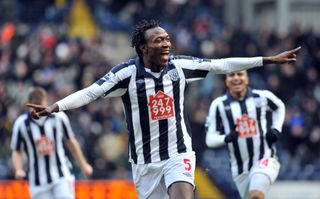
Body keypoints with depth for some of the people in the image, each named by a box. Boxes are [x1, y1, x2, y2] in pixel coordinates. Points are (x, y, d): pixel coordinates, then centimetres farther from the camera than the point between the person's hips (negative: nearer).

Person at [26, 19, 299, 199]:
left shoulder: (180, 65, -3)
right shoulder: (127, 73, -12)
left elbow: (221, 65, 3)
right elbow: (90, 92, -18)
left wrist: (269, 60, 5)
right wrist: (54, 107, -32)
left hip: (179, 153, 1)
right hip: (145, 159, -1)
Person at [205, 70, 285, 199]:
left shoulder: (263, 97, -1)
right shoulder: (218, 105, -2)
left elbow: (279, 107, 22)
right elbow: (210, 139, -2)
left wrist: (276, 129, 5)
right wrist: (226, 138, -23)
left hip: (265, 160, -3)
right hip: (240, 168, 3)